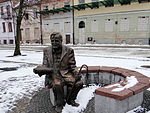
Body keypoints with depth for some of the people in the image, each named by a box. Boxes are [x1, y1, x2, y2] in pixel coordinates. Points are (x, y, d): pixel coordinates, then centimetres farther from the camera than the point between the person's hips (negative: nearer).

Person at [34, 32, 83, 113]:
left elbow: (73, 65, 6)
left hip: (65, 73, 1)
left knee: (79, 83, -23)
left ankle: (70, 99, 7)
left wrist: (76, 74, -13)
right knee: (57, 84, -34)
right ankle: (59, 103, -5)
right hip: (52, 74, 0)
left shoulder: (68, 50, 4)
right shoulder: (46, 51, 10)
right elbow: (45, 65, 13)